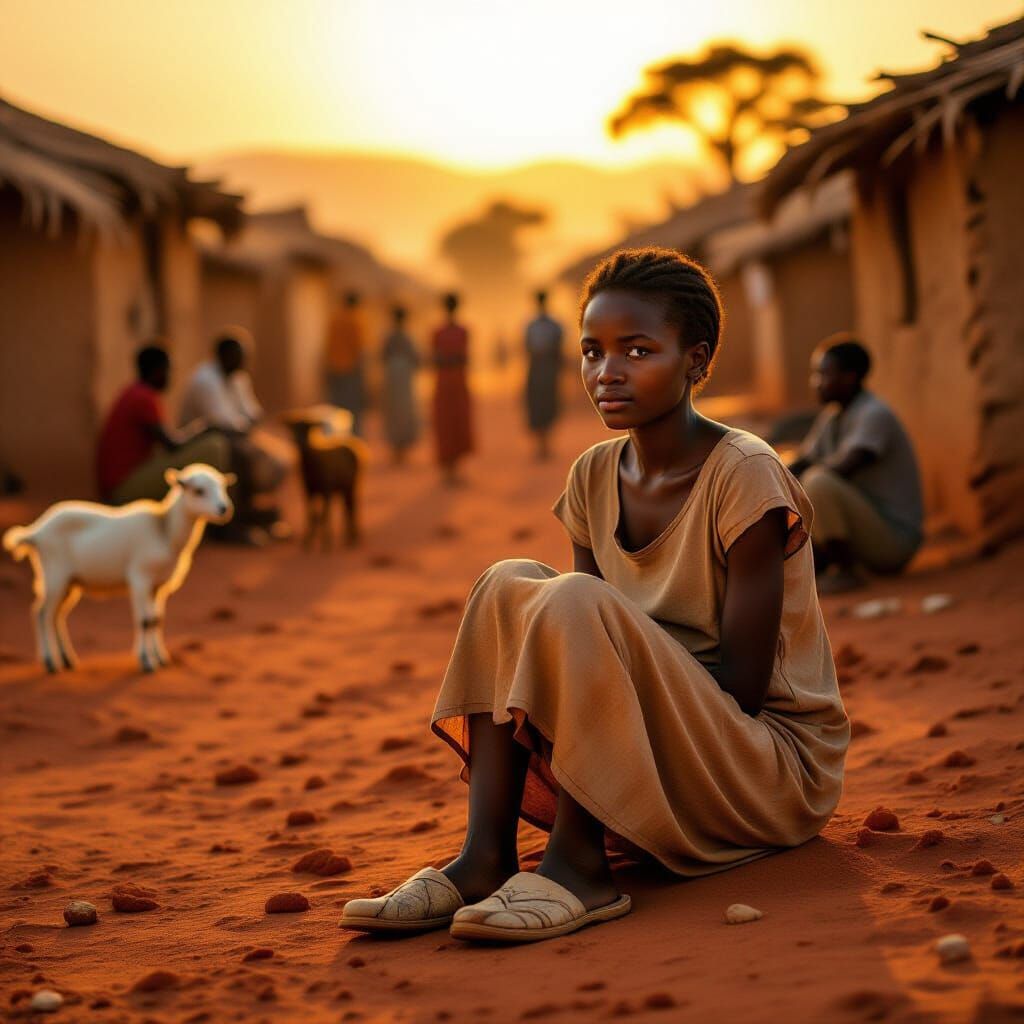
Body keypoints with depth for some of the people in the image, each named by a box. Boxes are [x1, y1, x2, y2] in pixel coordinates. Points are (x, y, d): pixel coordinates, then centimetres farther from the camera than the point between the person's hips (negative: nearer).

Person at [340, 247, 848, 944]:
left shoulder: (744, 476, -16)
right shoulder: (594, 478, 5)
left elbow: (742, 684, -18)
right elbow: (597, 660, 7)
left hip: (777, 767, -7)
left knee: (576, 603, -27)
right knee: (510, 584, -10)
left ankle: (578, 863, -23)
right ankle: (484, 857, -20)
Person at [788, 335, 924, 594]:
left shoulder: (875, 414, -17)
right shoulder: (832, 415, 10)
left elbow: (841, 467, -29)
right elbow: (801, 463, 14)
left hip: (894, 540, -9)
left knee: (818, 481, -30)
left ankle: (843, 571, -16)